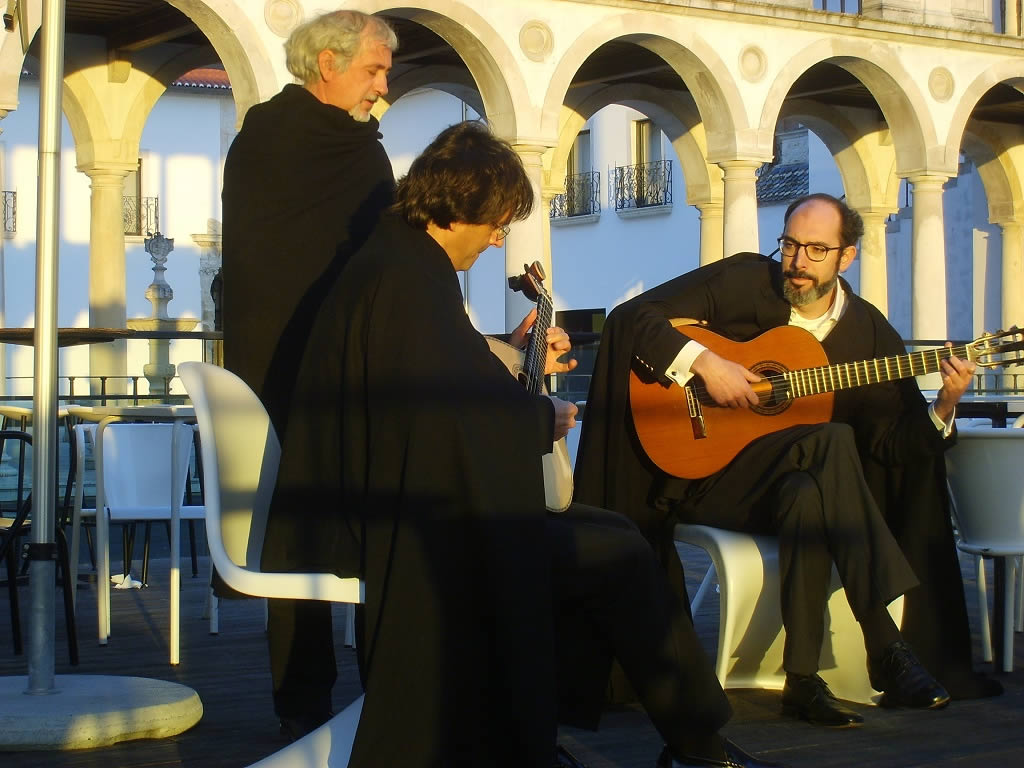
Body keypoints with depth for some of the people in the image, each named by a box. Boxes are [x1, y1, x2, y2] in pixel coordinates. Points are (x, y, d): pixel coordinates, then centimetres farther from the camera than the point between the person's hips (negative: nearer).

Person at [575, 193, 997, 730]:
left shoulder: (871, 334, 4)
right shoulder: (741, 280, -3)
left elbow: (898, 445, 1)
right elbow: (632, 316, -9)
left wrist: (944, 405, -18)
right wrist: (703, 361, -22)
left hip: (800, 484, 3)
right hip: (704, 474, -3)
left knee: (808, 496, -36)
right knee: (833, 440, -31)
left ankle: (802, 680, -28)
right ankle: (886, 650, -34)